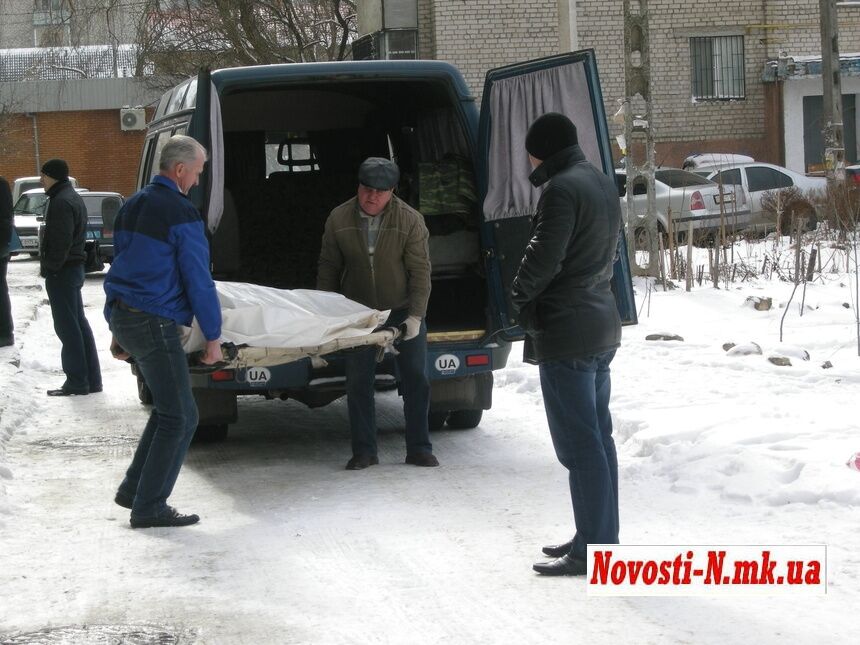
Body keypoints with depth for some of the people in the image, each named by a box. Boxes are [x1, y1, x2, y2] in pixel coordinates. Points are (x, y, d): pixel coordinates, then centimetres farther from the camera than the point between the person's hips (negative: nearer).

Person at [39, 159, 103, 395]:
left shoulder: (62, 202, -17)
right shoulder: (72, 197, 16)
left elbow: (61, 241, -23)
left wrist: (49, 267, -16)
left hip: (61, 271, -10)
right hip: (74, 268, 10)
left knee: (67, 327, -7)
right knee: (79, 324, 13)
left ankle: (77, 383, -5)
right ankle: (91, 380, 16)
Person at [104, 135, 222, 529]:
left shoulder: (132, 206, 15)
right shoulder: (181, 214, -13)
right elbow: (198, 281, -12)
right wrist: (213, 337, -5)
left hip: (122, 315, 9)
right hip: (154, 322, -9)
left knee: (168, 408, 19)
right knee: (179, 418, -2)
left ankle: (133, 490, 20)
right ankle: (149, 508, -1)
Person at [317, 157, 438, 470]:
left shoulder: (410, 220, -15)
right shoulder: (338, 220, -9)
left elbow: (420, 271, -12)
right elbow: (328, 269, 1)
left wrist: (415, 315, -18)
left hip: (403, 312, -1)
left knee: (415, 380, 2)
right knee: (358, 384, 2)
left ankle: (419, 449, 11)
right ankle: (364, 451, 11)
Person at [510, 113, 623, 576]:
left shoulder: (562, 189, -16)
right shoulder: (603, 183, 14)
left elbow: (543, 258, -20)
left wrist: (520, 294, 1)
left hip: (566, 329, -10)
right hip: (602, 323, 10)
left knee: (579, 443, -7)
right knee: (598, 436, 15)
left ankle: (591, 550, -4)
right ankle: (602, 536, 22)